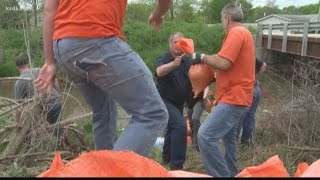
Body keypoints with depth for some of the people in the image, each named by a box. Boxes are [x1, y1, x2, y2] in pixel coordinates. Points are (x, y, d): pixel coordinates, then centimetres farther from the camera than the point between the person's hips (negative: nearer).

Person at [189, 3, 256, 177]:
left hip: (234, 98, -11)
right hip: (236, 96, 11)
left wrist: (202, 57, -9)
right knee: (228, 137, 22)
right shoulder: (243, 32, 19)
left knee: (205, 136, -18)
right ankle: (231, 173, 34)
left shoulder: (236, 32, -14)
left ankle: (222, 175, -11)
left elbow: (223, 63, -24)